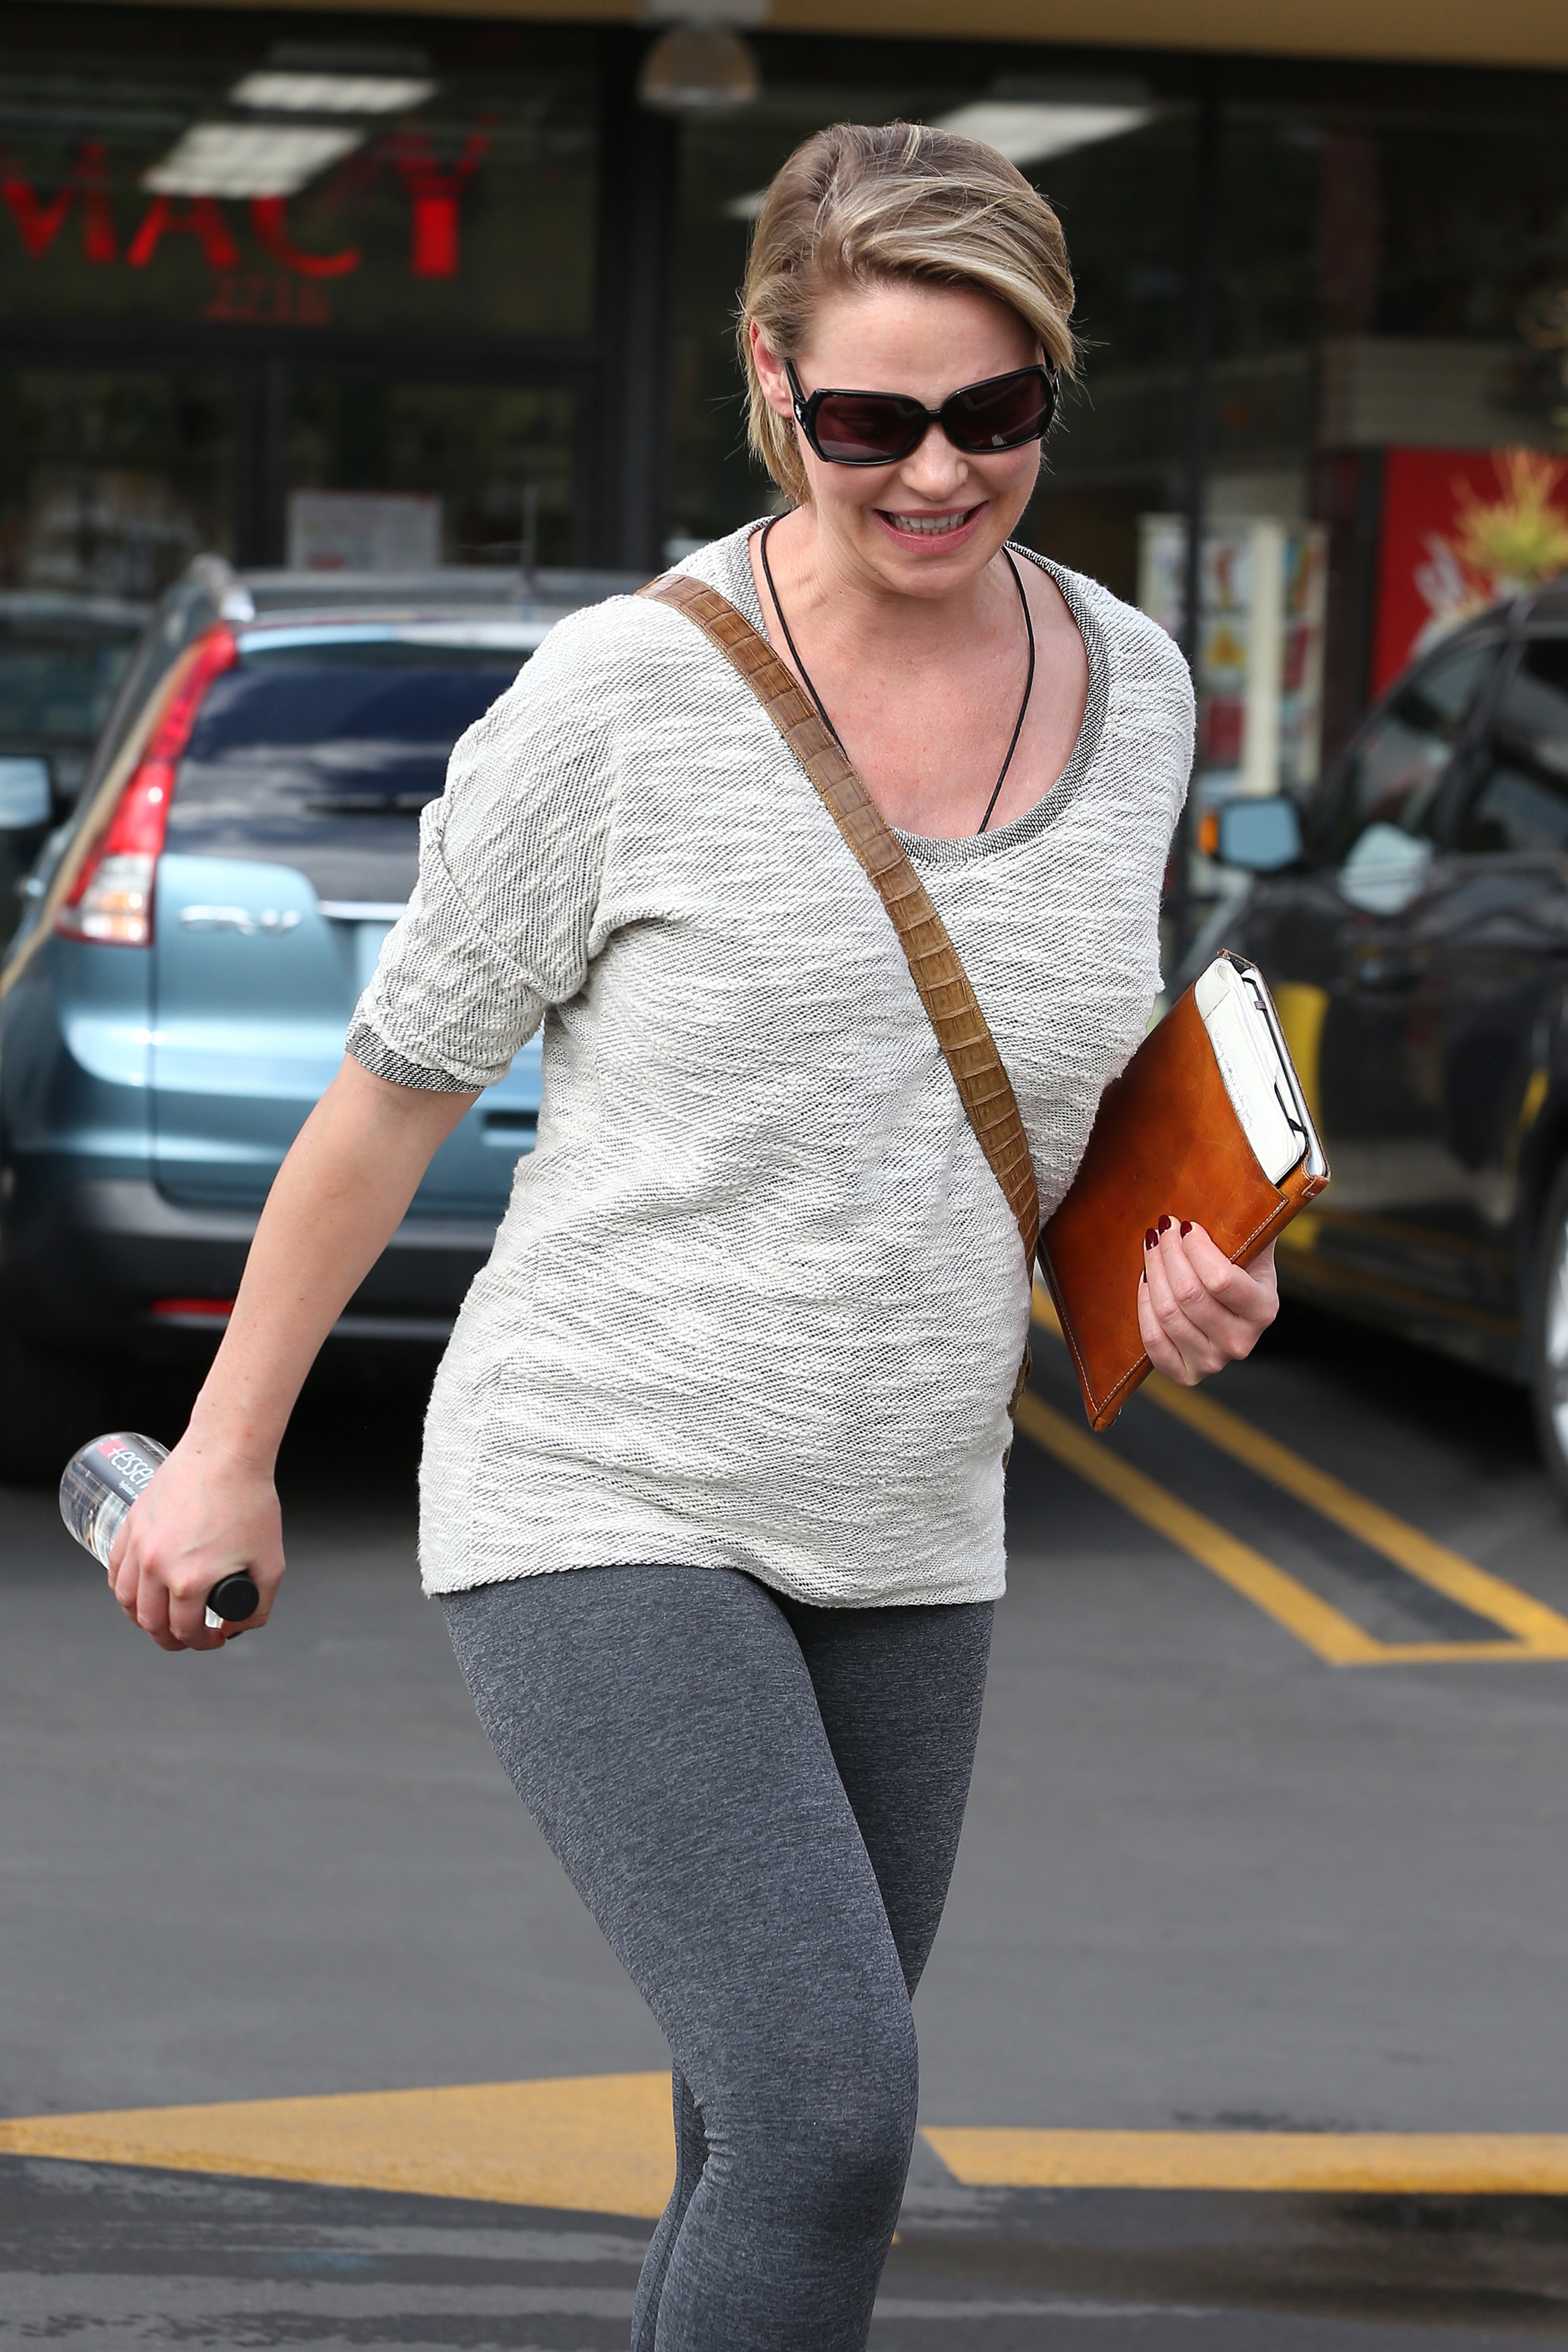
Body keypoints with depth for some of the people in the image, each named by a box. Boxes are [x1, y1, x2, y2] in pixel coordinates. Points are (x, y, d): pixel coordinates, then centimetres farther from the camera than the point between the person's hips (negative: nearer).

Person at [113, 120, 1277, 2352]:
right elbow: (394, 1085, -2)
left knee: (780, 2137, 13)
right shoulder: (620, 702, -14)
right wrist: (231, 1449, 5)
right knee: (830, 2109, -20)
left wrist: (1184, 1255, -1)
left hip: (906, 1539, 6)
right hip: (599, 1506, -6)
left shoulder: (1135, 687, 2)